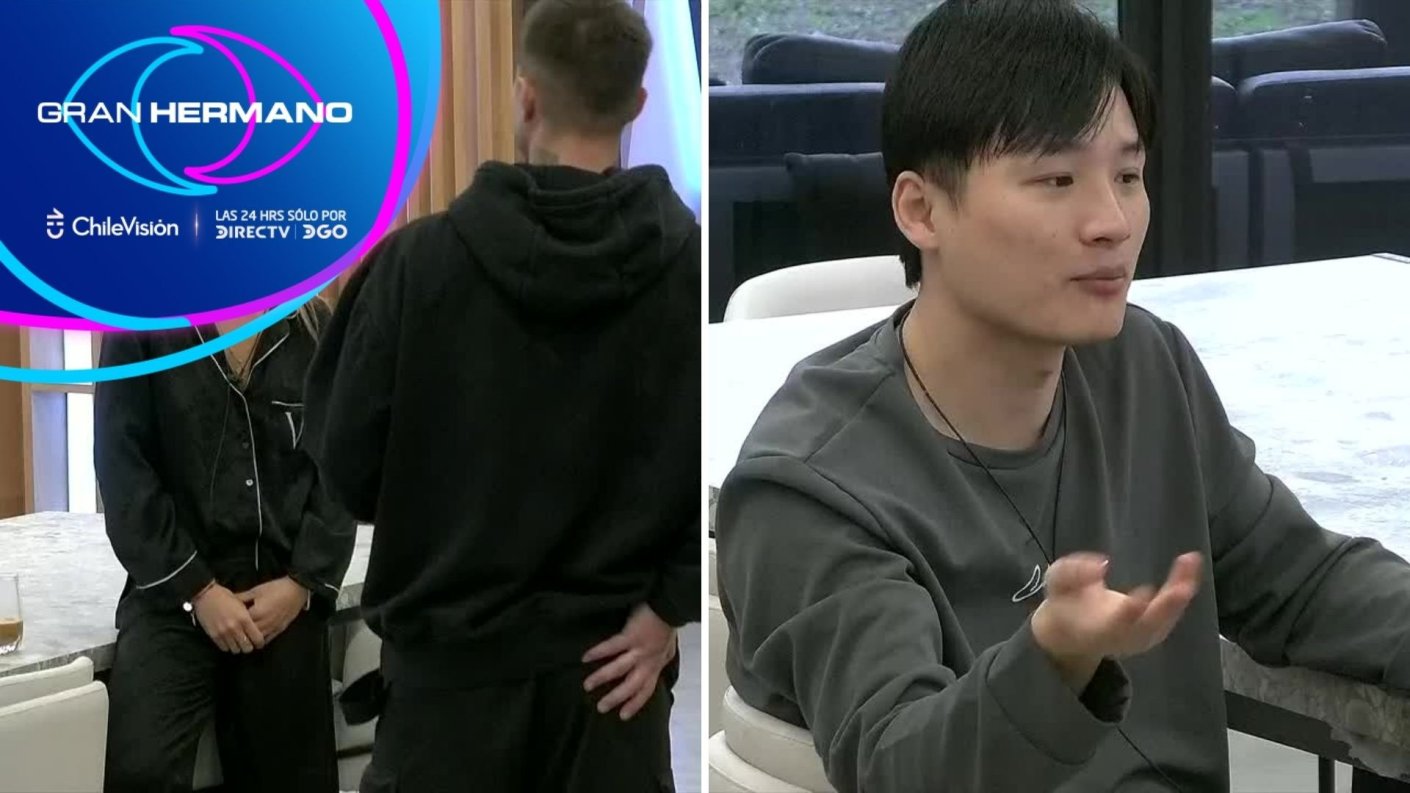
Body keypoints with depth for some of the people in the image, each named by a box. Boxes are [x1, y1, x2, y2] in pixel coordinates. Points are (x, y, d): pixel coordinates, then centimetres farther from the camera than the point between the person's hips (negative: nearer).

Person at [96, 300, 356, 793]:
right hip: (174, 589, -2)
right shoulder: (140, 326, 1)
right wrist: (196, 588, -9)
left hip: (287, 594, 2)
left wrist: (304, 582, -8)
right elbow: (121, 468, -4)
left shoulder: (315, 329, 5)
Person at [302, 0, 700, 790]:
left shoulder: (419, 260, -10)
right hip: (609, 665, 1)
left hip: (453, 657, -1)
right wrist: (671, 607, -4)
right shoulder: (691, 266, -8)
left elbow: (349, 464, -5)